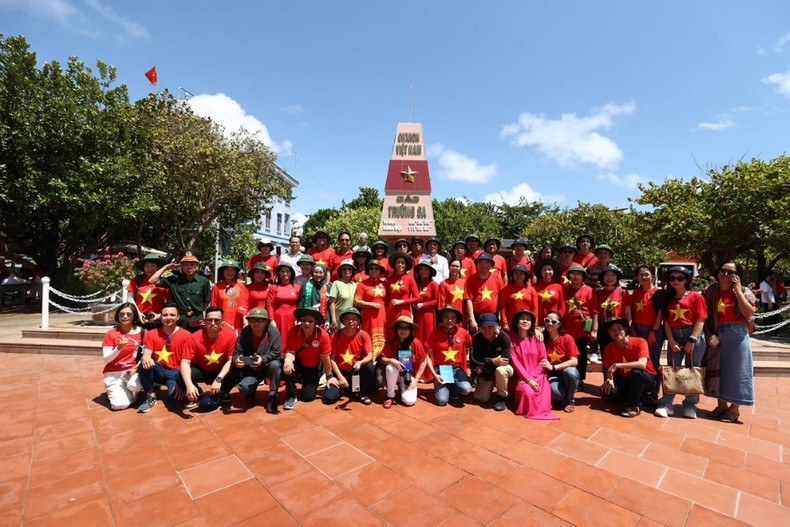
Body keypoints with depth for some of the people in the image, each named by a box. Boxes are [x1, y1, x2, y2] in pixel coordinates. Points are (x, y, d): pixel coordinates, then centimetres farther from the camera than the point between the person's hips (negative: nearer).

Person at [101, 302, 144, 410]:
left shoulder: (140, 331, -1)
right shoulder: (111, 334, -7)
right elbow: (106, 360, -9)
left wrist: (137, 367, -15)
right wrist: (119, 348, -26)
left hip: (132, 371, 1)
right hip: (114, 374, -1)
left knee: (135, 384, -34)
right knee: (121, 404, -17)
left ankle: (131, 392, 4)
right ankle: (113, 391, 18)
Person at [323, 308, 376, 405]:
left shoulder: (363, 335, -9)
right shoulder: (336, 336, -9)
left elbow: (369, 356, -14)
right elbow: (332, 359, -7)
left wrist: (360, 363, -36)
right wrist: (340, 377, -15)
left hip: (357, 371, 1)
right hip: (340, 372, 0)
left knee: (370, 367, -31)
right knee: (329, 397, -22)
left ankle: (363, 394, -5)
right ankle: (344, 388, 13)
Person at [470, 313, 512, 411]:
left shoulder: (504, 337, -24)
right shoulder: (476, 338, -16)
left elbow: (505, 361, -26)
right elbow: (475, 359, -16)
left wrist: (483, 367, -25)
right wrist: (492, 361, -30)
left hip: (501, 368, -2)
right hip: (485, 372, 3)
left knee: (500, 370, -36)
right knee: (481, 398, -7)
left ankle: (502, 397, -10)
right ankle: (490, 385, 26)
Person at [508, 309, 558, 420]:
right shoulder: (511, 338, -5)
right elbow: (515, 361, -9)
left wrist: (532, 377, -12)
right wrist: (528, 379, -18)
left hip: (538, 375, 1)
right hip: (521, 376, -1)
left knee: (544, 400, -24)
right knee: (528, 393, -30)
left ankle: (539, 410, 2)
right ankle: (520, 397, -2)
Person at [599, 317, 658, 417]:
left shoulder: (639, 342, -21)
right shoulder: (609, 348, -7)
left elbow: (642, 364, -35)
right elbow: (608, 369, -4)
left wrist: (617, 365, -36)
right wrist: (609, 379, -26)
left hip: (647, 380, -4)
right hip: (626, 380, 4)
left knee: (636, 372, -38)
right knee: (605, 389, -22)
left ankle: (635, 406, -19)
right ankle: (640, 397, 1)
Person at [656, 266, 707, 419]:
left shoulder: (695, 296, -2)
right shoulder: (668, 298, 11)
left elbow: (700, 320, -8)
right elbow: (667, 321, 6)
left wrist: (692, 340, -14)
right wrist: (671, 340, -5)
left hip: (693, 336, -3)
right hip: (674, 337, 4)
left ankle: (690, 405, 17)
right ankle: (666, 404, 5)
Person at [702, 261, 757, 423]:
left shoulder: (743, 291, -2)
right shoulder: (710, 291, 3)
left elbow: (749, 314, -15)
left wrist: (738, 291, -15)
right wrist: (709, 335, -8)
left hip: (736, 336, -2)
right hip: (716, 335, 3)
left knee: (735, 371, 4)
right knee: (716, 370, 10)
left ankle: (734, 409, 19)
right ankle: (721, 405, 25)